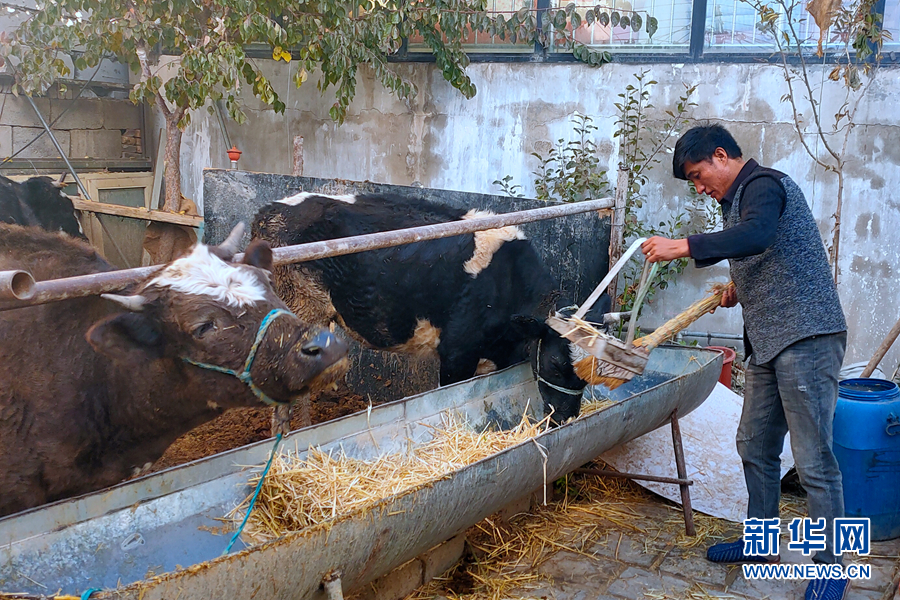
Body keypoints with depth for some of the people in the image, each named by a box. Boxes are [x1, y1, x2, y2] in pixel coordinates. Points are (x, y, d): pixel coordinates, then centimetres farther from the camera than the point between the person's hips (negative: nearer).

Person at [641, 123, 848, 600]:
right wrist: (739, 289, 18)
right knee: (755, 446, 16)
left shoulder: (763, 185, -11)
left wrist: (681, 248, -32)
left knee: (813, 460, -5)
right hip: (769, 344, 10)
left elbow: (756, 237, -33)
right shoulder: (739, 199, 19)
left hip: (805, 337, -10)